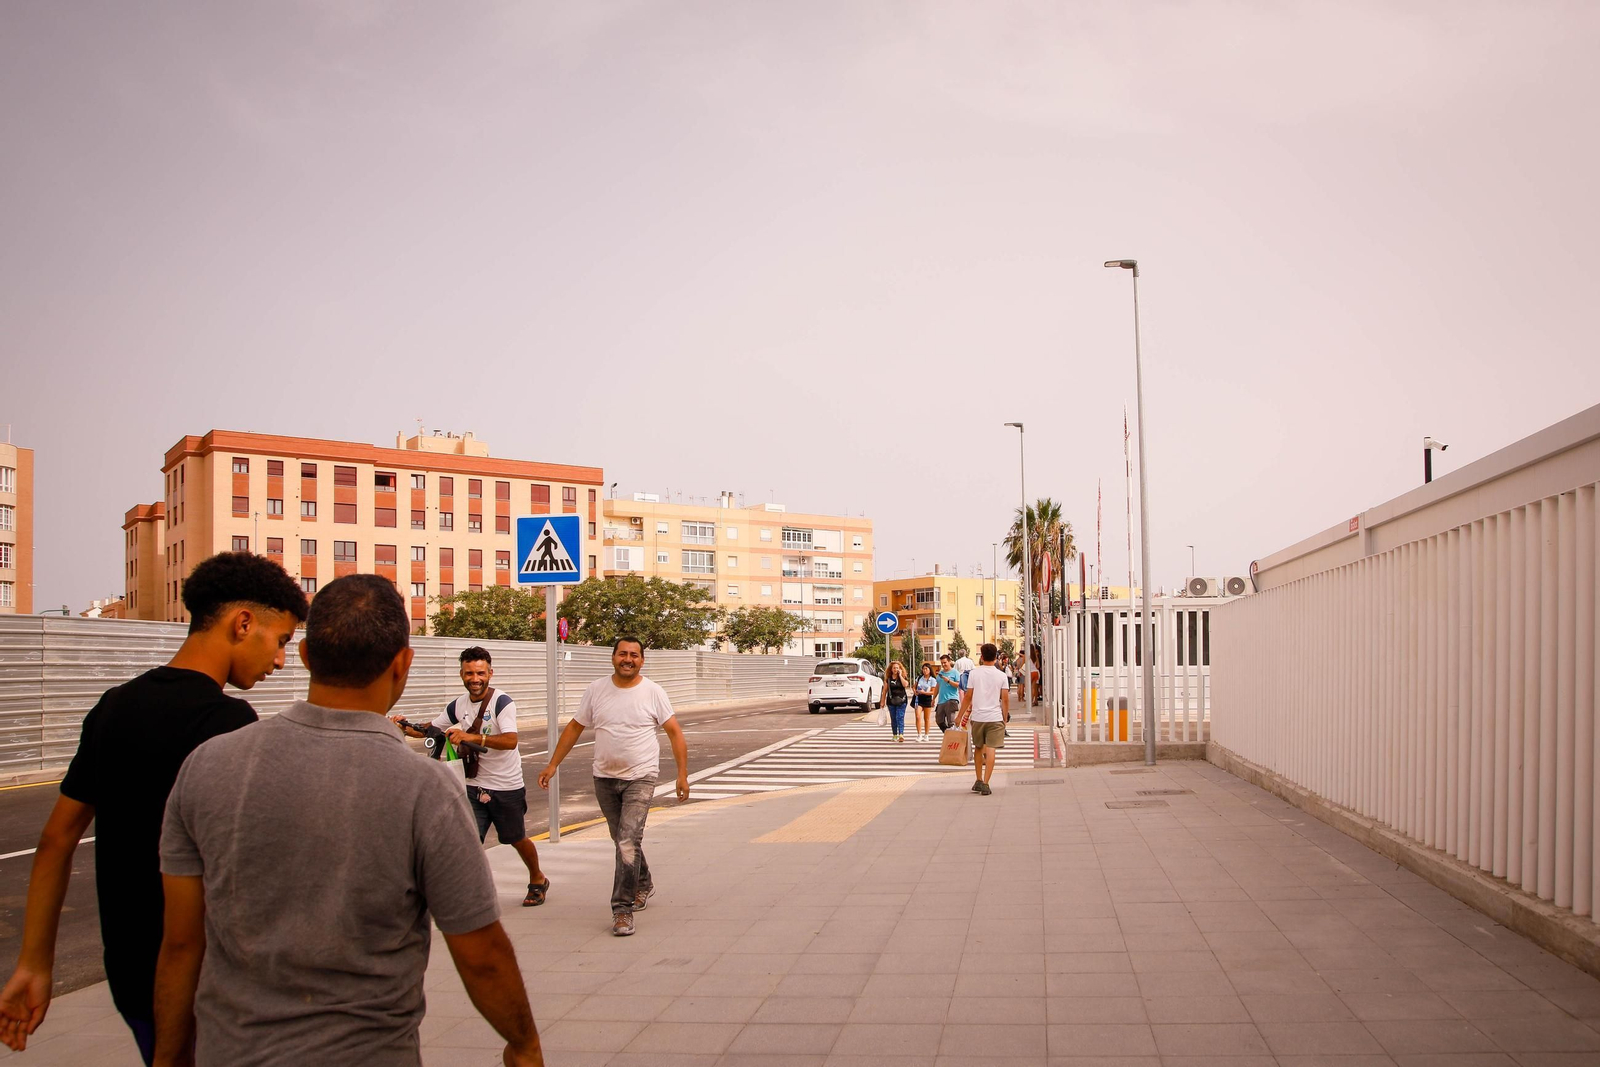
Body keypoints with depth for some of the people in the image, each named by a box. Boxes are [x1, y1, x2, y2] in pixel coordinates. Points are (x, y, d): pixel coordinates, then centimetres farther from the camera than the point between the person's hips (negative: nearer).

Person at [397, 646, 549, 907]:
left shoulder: (502, 702, -16)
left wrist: (472, 737, -42)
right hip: (474, 787, 4)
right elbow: (429, 730, 14)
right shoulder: (458, 706, 3)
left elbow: (510, 740, -31)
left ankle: (538, 880, 40)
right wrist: (404, 728, -7)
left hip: (506, 788, -4)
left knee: (518, 840, 14)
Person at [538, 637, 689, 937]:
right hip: (604, 777, 4)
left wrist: (682, 774, -8)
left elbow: (675, 732, -3)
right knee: (622, 840, 17)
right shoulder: (596, 690, 1)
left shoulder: (653, 692, -6)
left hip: (640, 777, -4)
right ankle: (643, 883, 41)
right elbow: (575, 727, 9)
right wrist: (552, 764, 6)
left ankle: (623, 908, -8)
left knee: (628, 841, -15)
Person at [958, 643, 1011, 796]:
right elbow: (1005, 699, 1)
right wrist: (1005, 718, 12)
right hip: (995, 717, -1)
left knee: (978, 748, 16)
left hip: (977, 717, 1)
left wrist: (960, 715, 9)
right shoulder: (1001, 676, -1)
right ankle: (985, 784, -9)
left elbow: (968, 697, 0)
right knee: (990, 749, -2)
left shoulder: (974, 673, -2)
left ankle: (979, 781, 22)